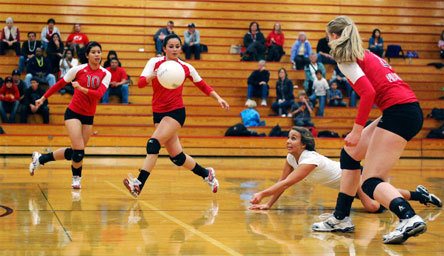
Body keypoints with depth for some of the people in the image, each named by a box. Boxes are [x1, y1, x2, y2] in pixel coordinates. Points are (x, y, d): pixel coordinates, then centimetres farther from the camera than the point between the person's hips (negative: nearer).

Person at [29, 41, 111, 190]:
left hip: (89, 117, 4)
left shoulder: (105, 74, -4)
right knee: (78, 152, -15)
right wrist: (43, 98, 9)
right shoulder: (78, 69, -8)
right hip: (73, 112, -4)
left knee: (75, 153, 5)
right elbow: (60, 84, 4)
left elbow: (99, 94, -19)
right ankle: (76, 178, 14)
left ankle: (40, 159, 23)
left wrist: (82, 88, -33)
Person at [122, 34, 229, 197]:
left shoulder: (186, 68, -1)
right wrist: (153, 76, -36)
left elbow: (203, 86, 13)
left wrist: (218, 98, 2)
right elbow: (141, 83, -16)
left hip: (176, 112, -2)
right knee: (176, 156, 6)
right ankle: (207, 174, 29)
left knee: (153, 143, -23)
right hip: (158, 113, 3)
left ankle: (138, 185, -27)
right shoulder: (155, 62, -2)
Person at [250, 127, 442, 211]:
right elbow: (282, 182, -8)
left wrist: (262, 194, -48)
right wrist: (268, 205, -18)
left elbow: (287, 183, -43)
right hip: (344, 183, 8)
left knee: (374, 207, -25)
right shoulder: (291, 158, -11)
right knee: (375, 204, 17)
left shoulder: (310, 159, -35)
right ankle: (419, 194, 37)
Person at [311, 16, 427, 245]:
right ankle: (341, 218, 23)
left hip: (399, 112, -9)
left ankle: (409, 219, -32)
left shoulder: (345, 58, -2)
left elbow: (368, 92, -17)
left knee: (370, 182, -9)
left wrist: (357, 130, -15)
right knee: (349, 154, 20)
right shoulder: (364, 55, 24)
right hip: (409, 111, 9)